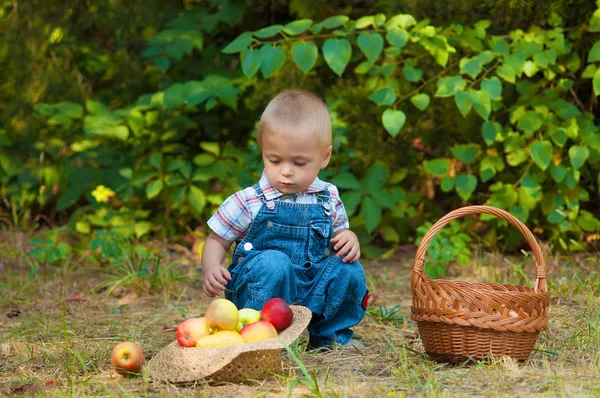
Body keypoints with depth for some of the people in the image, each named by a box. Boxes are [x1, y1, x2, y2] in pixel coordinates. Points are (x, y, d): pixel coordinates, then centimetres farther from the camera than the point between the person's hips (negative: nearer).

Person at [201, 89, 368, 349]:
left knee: (347, 269, -17)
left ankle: (331, 335, 4)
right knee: (273, 262, -33)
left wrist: (350, 240, -6)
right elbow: (216, 241, 0)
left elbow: (339, 234, 19)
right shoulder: (248, 203, -8)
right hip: (259, 293, -4)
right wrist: (211, 269, -20)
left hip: (312, 294, 4)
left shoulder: (328, 200, 4)